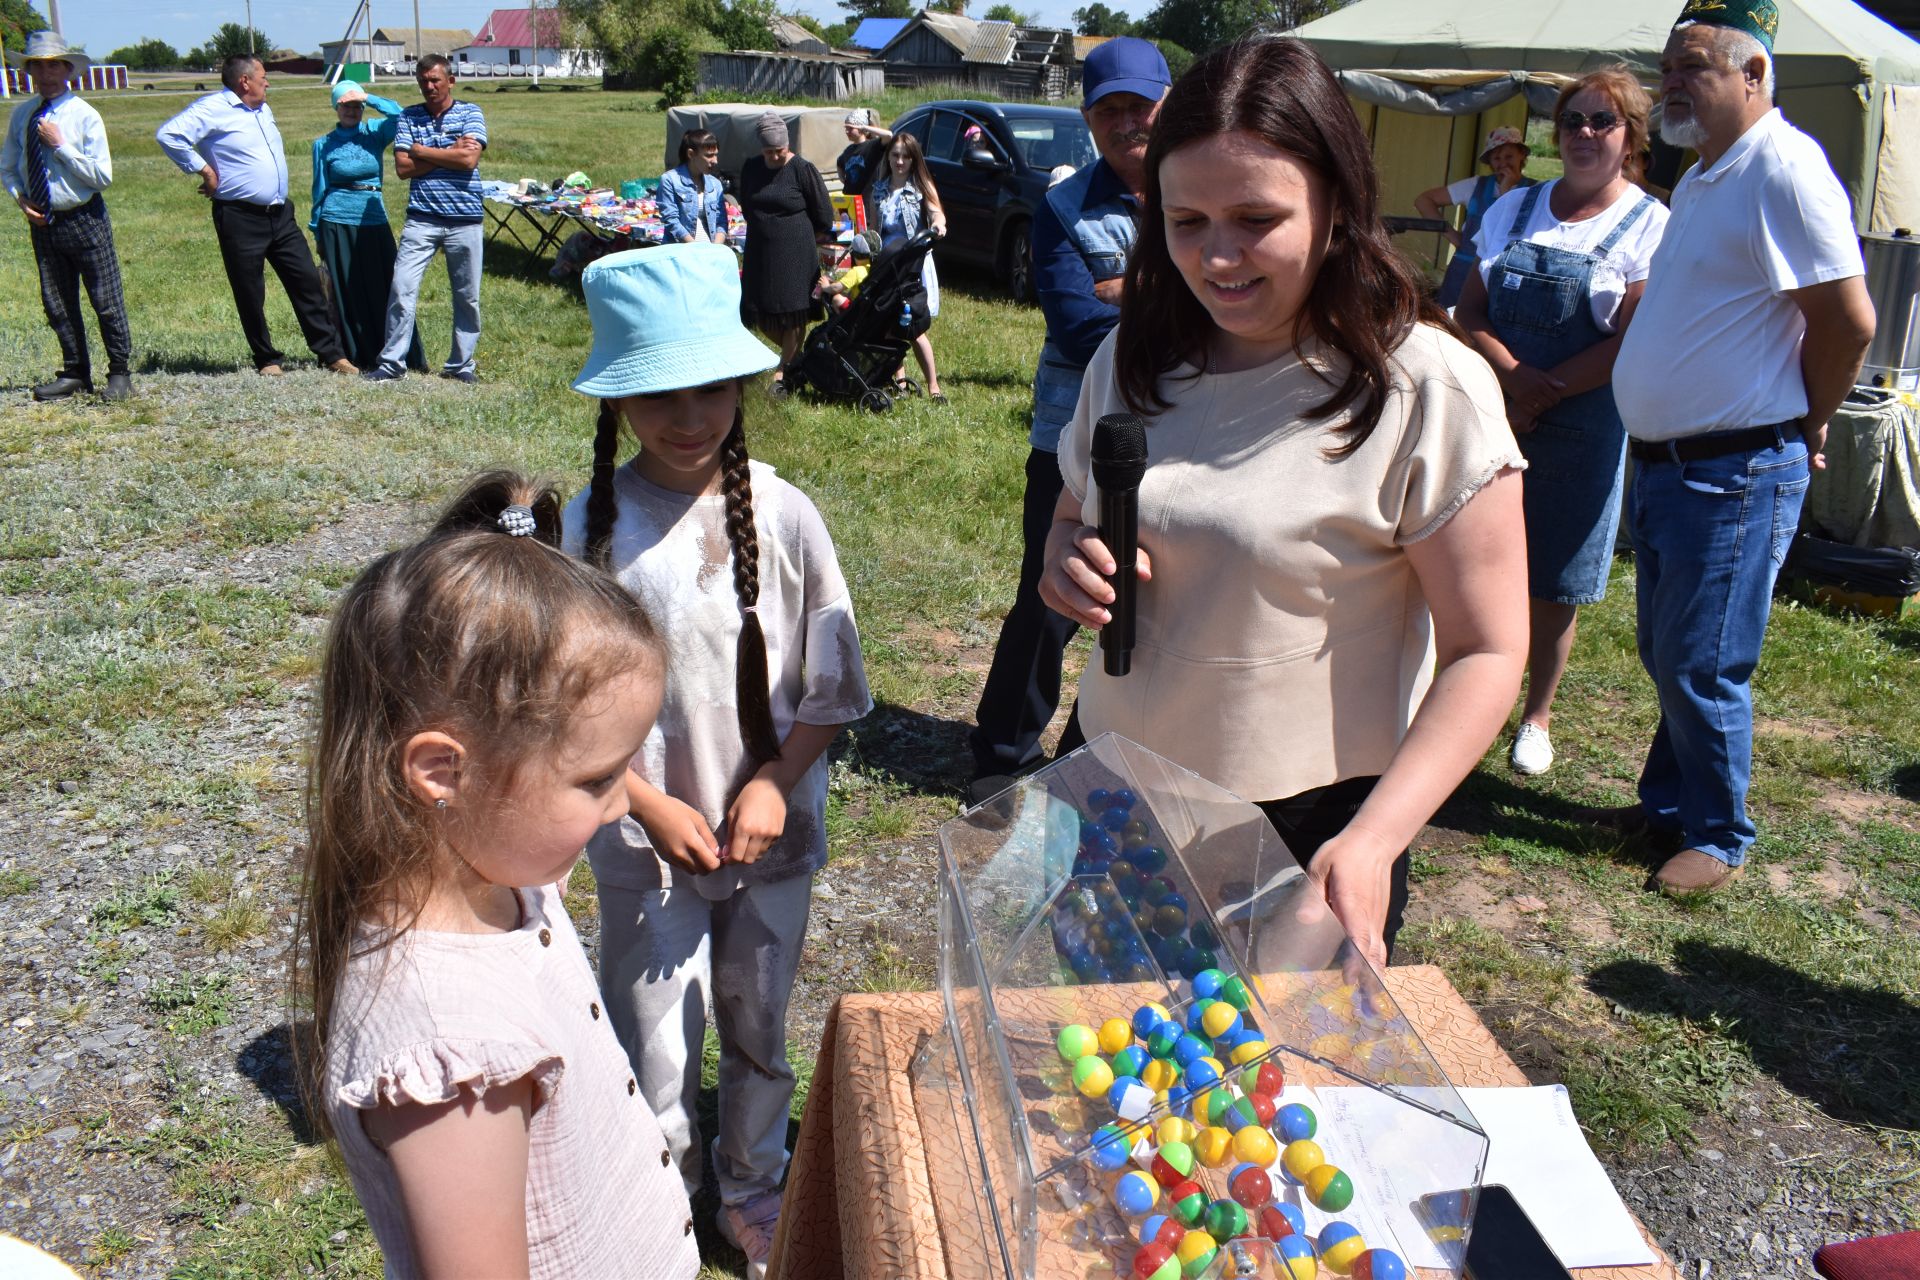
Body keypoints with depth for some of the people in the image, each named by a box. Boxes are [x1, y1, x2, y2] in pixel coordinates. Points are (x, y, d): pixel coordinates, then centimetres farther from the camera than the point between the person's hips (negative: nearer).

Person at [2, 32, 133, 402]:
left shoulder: (84, 115, -8)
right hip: (43, 221, 5)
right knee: (57, 304, 11)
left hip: (84, 219, -5)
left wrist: (61, 145, -18)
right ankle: (75, 374, 23)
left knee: (107, 300, 2)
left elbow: (103, 175, -14)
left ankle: (120, 372, 14)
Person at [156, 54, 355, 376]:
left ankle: (331, 352, 8)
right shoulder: (213, 109, -9)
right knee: (250, 294, 3)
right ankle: (267, 359, 14)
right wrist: (203, 170, -14)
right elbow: (169, 134, -20)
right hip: (241, 218, -7)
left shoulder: (263, 110, 17)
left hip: (280, 214, 7)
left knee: (308, 280, 3)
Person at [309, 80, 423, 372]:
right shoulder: (324, 144, 5)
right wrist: (318, 234, 10)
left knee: (384, 288, -1)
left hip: (374, 219, 1)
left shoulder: (374, 133, 6)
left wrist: (368, 98, -15)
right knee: (346, 291, 3)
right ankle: (356, 355, 11)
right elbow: (320, 189, 9)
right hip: (337, 222, -1)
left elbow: (398, 115, -13)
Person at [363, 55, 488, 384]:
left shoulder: (470, 113, 4)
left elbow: (469, 160, -11)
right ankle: (392, 363, -2)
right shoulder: (408, 117, 9)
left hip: (465, 219, -1)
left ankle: (461, 365, 18)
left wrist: (422, 152, -4)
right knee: (402, 289, -8)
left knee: (467, 297, 6)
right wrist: (449, 153, -8)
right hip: (422, 218, 1)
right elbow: (403, 167, -3)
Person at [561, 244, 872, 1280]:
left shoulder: (782, 514, -9)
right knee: (654, 1054, 10)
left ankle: (752, 1193, 44)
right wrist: (654, 807, -13)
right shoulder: (594, 527, -12)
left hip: (772, 830, 2)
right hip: (648, 842, -1)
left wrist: (774, 785, -13)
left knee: (759, 1030, 20)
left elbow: (831, 685, -3)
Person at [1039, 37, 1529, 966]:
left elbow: (1486, 651, -14)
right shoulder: (1132, 361, 2)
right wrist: (1070, 567, -8)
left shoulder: (1428, 393, -15)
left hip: (1309, 835, -5)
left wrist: (1372, 843, -24)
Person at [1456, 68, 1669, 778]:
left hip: (1580, 428, -3)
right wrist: (1514, 372, -14)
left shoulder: (1650, 226, -2)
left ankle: (1538, 715, 23)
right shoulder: (1513, 209, 10)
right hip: (1490, 418, 3)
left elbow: (1628, 345, -10)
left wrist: (1537, 396, -13)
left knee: (1551, 585, 6)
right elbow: (1470, 311, 4)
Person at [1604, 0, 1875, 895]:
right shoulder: (1698, 182, 15)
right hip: (1664, 465, 9)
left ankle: (1718, 837, 15)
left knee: (1703, 668, -1)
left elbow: (1849, 320, -18)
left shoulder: (1784, 168, -16)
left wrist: (1801, 427, -5)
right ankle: (1666, 806, 31)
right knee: (1664, 655, 17)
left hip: (1737, 474, -9)